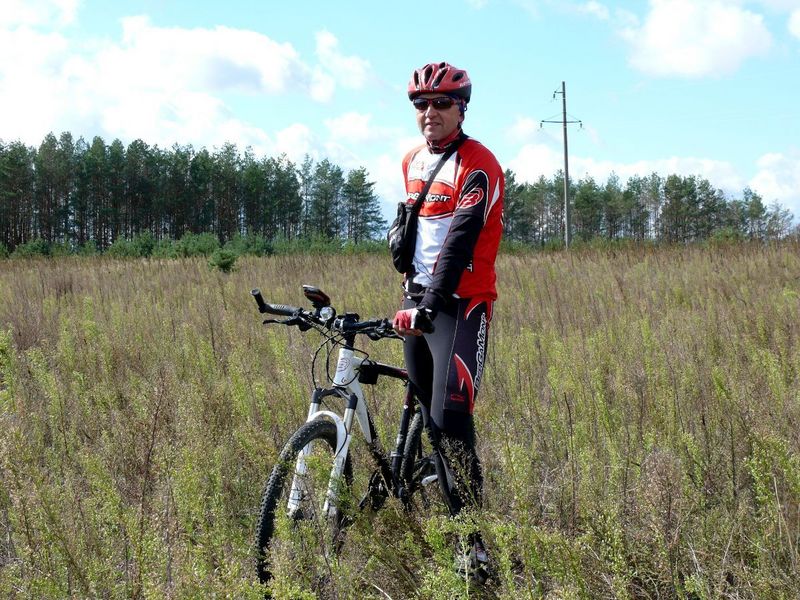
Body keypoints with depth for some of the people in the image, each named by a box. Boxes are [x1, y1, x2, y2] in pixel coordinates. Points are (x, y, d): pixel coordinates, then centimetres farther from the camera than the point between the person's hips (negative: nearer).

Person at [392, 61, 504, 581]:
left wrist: (432, 302, -34)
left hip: (460, 302, -8)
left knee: (451, 418, -18)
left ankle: (474, 535, -12)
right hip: (418, 299, 8)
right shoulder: (413, 162, 13)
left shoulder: (478, 167, -13)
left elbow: (461, 241, -24)